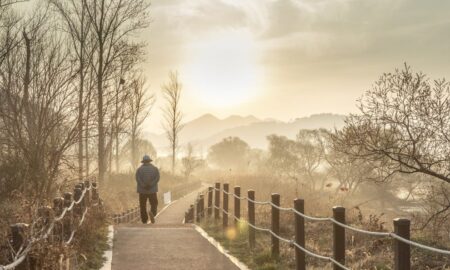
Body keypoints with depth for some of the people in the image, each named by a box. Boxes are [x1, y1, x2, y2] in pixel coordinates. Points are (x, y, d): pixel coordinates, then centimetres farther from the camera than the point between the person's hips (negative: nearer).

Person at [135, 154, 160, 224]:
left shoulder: (139, 169, 3)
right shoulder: (155, 169, 5)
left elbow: (138, 179, -13)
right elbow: (157, 178, -9)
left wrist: (144, 186, -15)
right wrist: (150, 185, -14)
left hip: (142, 190, 0)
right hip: (152, 190, 0)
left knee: (143, 206, 9)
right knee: (154, 204, 9)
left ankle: (145, 221, 6)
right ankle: (152, 213, -22)